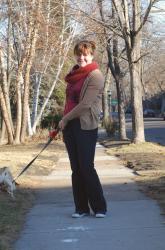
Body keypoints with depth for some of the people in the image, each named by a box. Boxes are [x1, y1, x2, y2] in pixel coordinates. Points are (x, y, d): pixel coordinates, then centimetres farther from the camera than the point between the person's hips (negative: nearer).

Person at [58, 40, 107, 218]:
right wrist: (64, 122, 13)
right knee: (76, 169, 7)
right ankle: (81, 208, 12)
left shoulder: (95, 76, -10)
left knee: (86, 168, -7)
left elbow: (86, 104, -16)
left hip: (86, 126, -7)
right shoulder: (75, 74, 14)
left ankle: (100, 208, 3)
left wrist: (65, 119, -9)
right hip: (69, 126, 7)